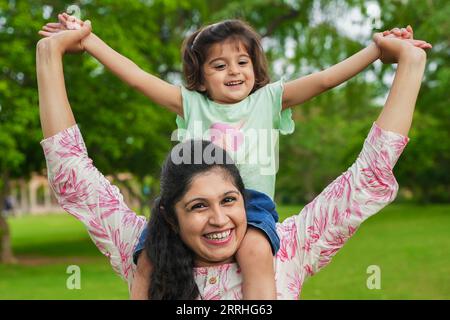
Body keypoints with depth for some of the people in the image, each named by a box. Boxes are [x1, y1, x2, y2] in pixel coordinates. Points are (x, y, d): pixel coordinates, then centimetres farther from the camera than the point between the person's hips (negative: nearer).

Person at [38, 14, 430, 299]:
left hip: (251, 200, -2)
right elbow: (136, 76, 14)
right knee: (151, 259, -24)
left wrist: (378, 50, -4)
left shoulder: (269, 99, 13)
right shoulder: (191, 103, 16)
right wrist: (86, 39, 11)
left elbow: (324, 78, 5)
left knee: (255, 251, -35)